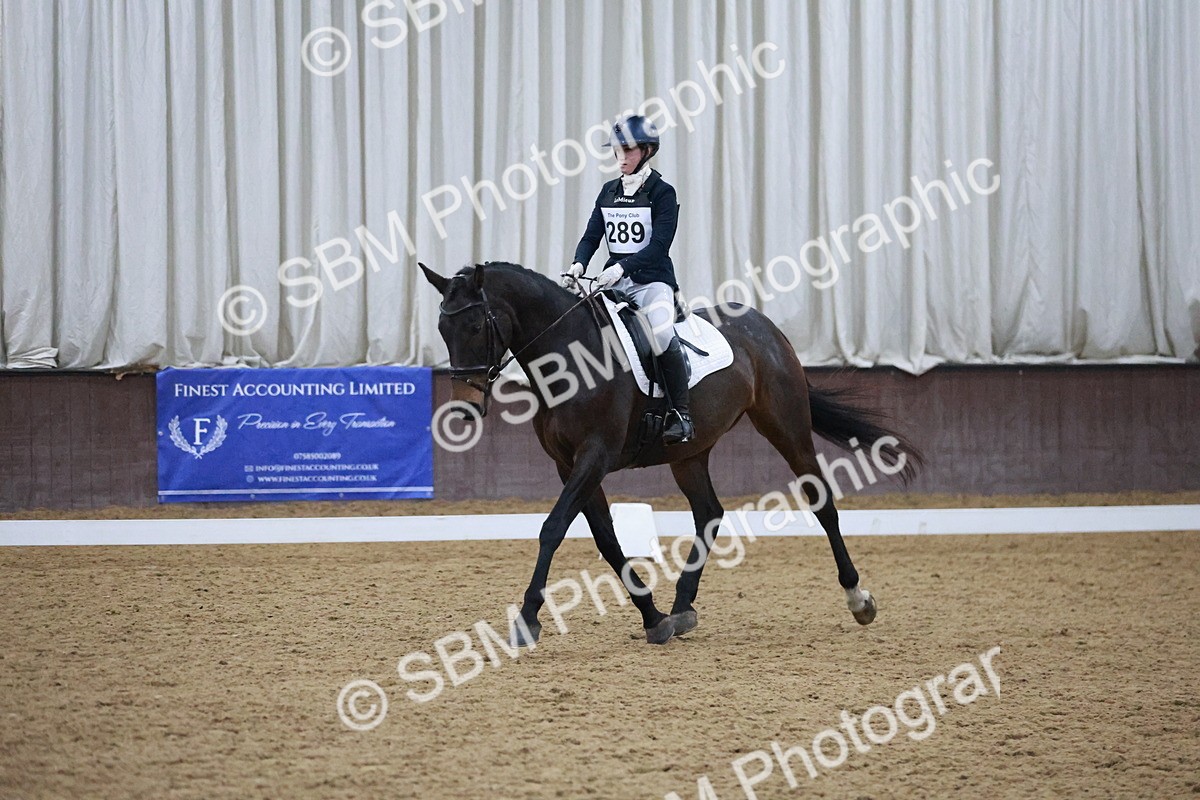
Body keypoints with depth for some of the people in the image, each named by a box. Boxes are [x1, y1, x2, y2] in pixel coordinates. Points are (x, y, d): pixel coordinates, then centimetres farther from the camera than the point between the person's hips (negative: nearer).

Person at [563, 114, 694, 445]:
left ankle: (681, 415, -26)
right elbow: (592, 235, 9)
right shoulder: (609, 192, 13)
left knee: (662, 334, -33)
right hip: (614, 281, 6)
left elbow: (659, 245, -14)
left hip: (652, 280, -6)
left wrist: (622, 267, -28)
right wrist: (578, 265, -12)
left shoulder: (662, 193, -4)